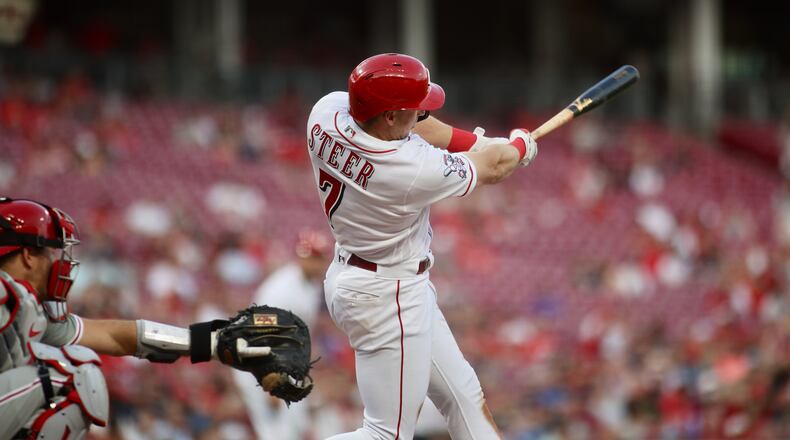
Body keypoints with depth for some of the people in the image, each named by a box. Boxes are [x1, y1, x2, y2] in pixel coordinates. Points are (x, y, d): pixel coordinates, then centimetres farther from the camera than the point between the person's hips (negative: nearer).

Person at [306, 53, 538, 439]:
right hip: (387, 298, -9)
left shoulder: (327, 111, -14)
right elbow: (493, 168, -9)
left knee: (463, 394, 19)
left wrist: (474, 141, 2)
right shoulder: (415, 169, -30)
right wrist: (519, 146, 12)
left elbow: (409, 125, 7)